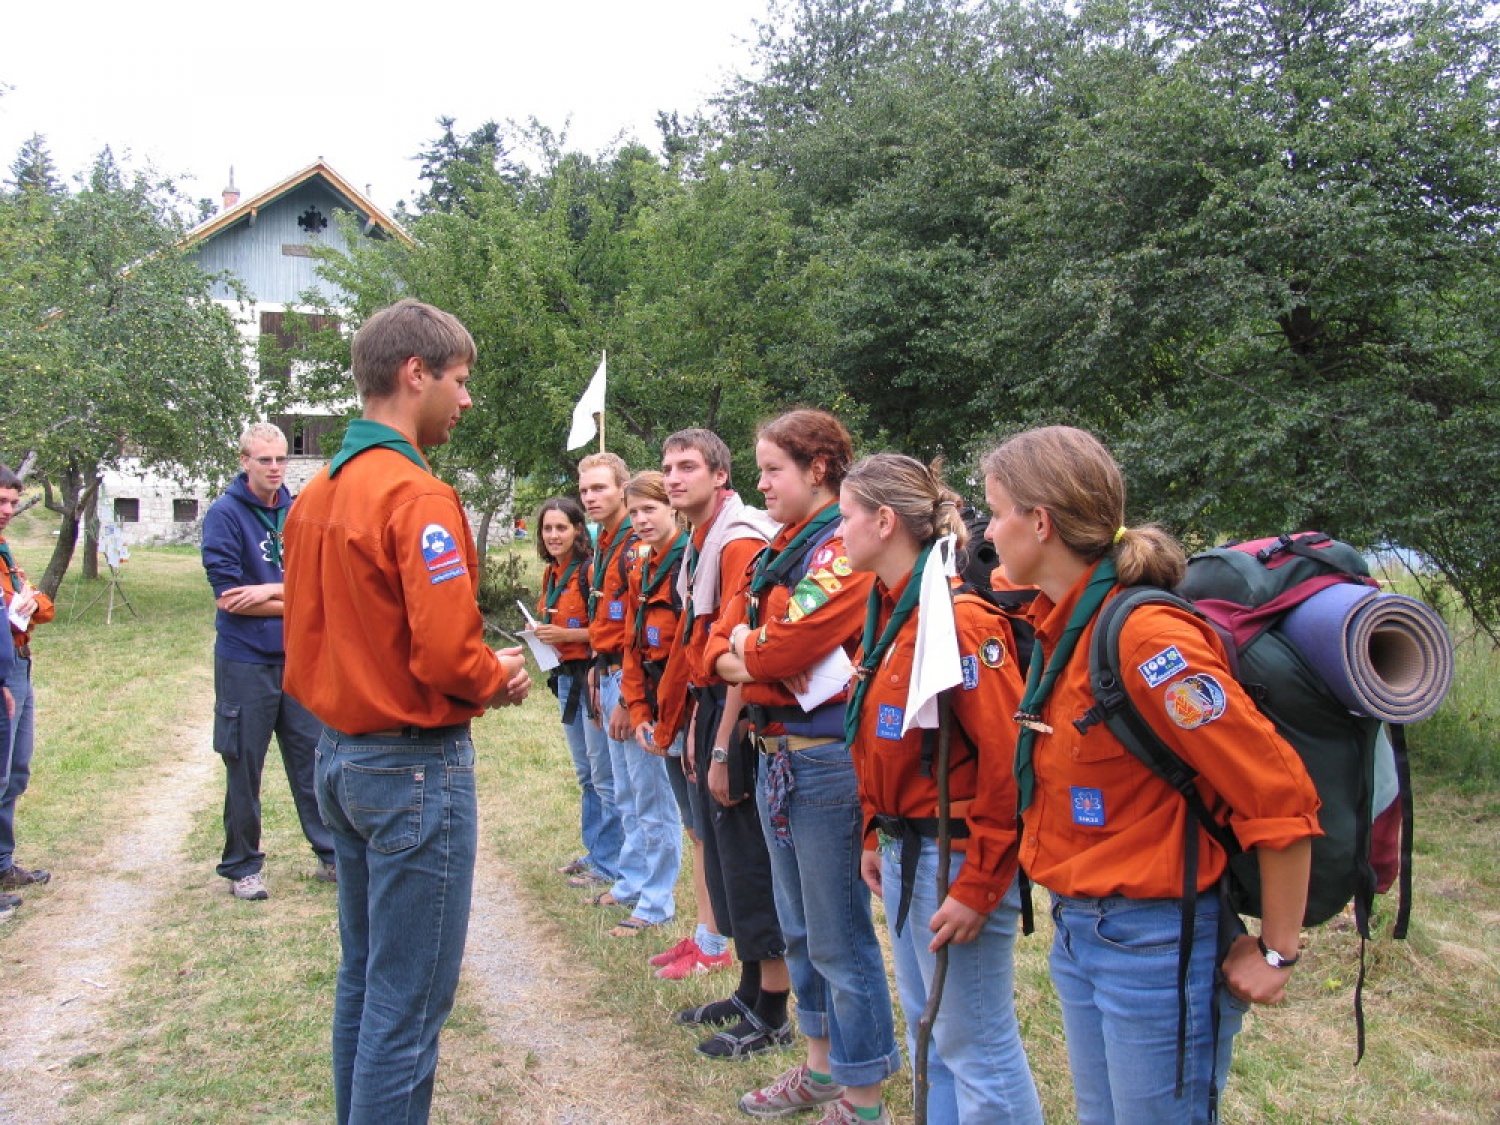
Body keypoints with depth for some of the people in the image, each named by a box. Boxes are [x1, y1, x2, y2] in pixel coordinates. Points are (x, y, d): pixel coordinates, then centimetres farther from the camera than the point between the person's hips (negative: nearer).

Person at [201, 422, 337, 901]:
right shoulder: (225, 514, -8)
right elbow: (228, 596, -15)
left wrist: (270, 591, -14)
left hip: (298, 658, 4)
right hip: (245, 661, -4)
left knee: (313, 757, 9)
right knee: (244, 766, 7)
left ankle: (331, 855, 20)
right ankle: (242, 867, 20)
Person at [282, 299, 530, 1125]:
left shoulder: (315, 496, 8)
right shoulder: (418, 496, -19)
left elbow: (304, 640, 12)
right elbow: (447, 654, -26)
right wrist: (499, 679, -5)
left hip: (338, 753, 9)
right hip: (415, 765, -9)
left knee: (361, 978, 21)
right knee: (408, 1002, 2)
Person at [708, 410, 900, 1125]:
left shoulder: (845, 549, -15)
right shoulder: (779, 549, 13)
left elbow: (786, 644, -25)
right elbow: (722, 642, 9)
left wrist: (747, 646, -3)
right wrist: (751, 662, -13)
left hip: (826, 762, -9)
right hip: (776, 756, 9)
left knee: (839, 940, 2)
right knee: (799, 928, 19)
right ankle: (820, 1067, 36)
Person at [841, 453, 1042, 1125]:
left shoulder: (958, 616, -20)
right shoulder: (886, 610, 8)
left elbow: (1009, 758, -23)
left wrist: (977, 887, -20)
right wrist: (875, 835, 12)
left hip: (956, 855, -9)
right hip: (903, 848, 9)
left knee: (976, 1050, 4)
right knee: (927, 1036, 20)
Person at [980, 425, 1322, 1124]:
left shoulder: (1143, 635, -24)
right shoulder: (1058, 625, 3)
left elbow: (1281, 796, -22)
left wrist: (1276, 952, -13)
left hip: (1156, 942, -8)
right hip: (1078, 930, 9)